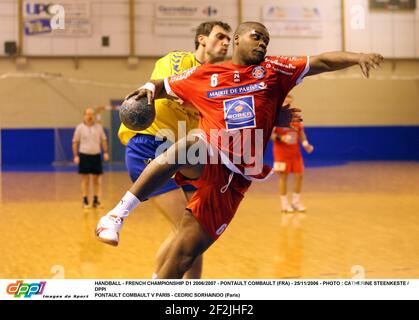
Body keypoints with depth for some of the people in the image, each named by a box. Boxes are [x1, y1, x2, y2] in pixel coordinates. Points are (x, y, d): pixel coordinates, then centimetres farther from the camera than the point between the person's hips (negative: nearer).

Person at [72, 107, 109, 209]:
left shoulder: (99, 127, 5)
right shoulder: (80, 127, -1)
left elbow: (104, 140, 9)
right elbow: (75, 142, 1)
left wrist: (105, 152, -1)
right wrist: (75, 156, -6)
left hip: (96, 155, 2)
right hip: (84, 155, -2)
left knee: (96, 180, 5)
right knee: (85, 180, 0)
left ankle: (96, 200, 13)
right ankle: (85, 201, 5)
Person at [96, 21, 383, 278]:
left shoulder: (272, 70, 10)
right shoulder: (205, 74, 10)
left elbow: (321, 62, 3)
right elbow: (165, 86, 21)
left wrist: (357, 57, -13)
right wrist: (150, 88, -1)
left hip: (233, 179, 1)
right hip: (205, 162, -1)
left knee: (183, 256, -4)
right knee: (191, 144, -39)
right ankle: (119, 213, -34)